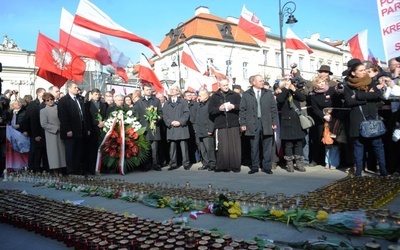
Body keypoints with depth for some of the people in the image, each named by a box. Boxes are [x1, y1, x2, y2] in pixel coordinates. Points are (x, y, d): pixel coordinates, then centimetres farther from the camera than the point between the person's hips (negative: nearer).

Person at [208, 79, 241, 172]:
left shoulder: (235, 95, 10)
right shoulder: (214, 97, 9)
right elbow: (210, 110, 3)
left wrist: (234, 106, -15)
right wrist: (219, 108, -14)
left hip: (234, 125, 0)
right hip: (220, 126, 0)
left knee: (235, 147, -1)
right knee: (222, 147, -2)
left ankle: (235, 166, 7)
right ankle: (222, 166, 7)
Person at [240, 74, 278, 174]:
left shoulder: (268, 93, 11)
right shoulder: (246, 95, 6)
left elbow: (274, 109, 9)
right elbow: (242, 110, 4)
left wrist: (274, 122, 2)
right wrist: (243, 123, -3)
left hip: (266, 124, 1)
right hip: (253, 124, -1)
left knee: (267, 147, 2)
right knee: (254, 147, 4)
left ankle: (267, 167, 12)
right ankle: (254, 167, 16)